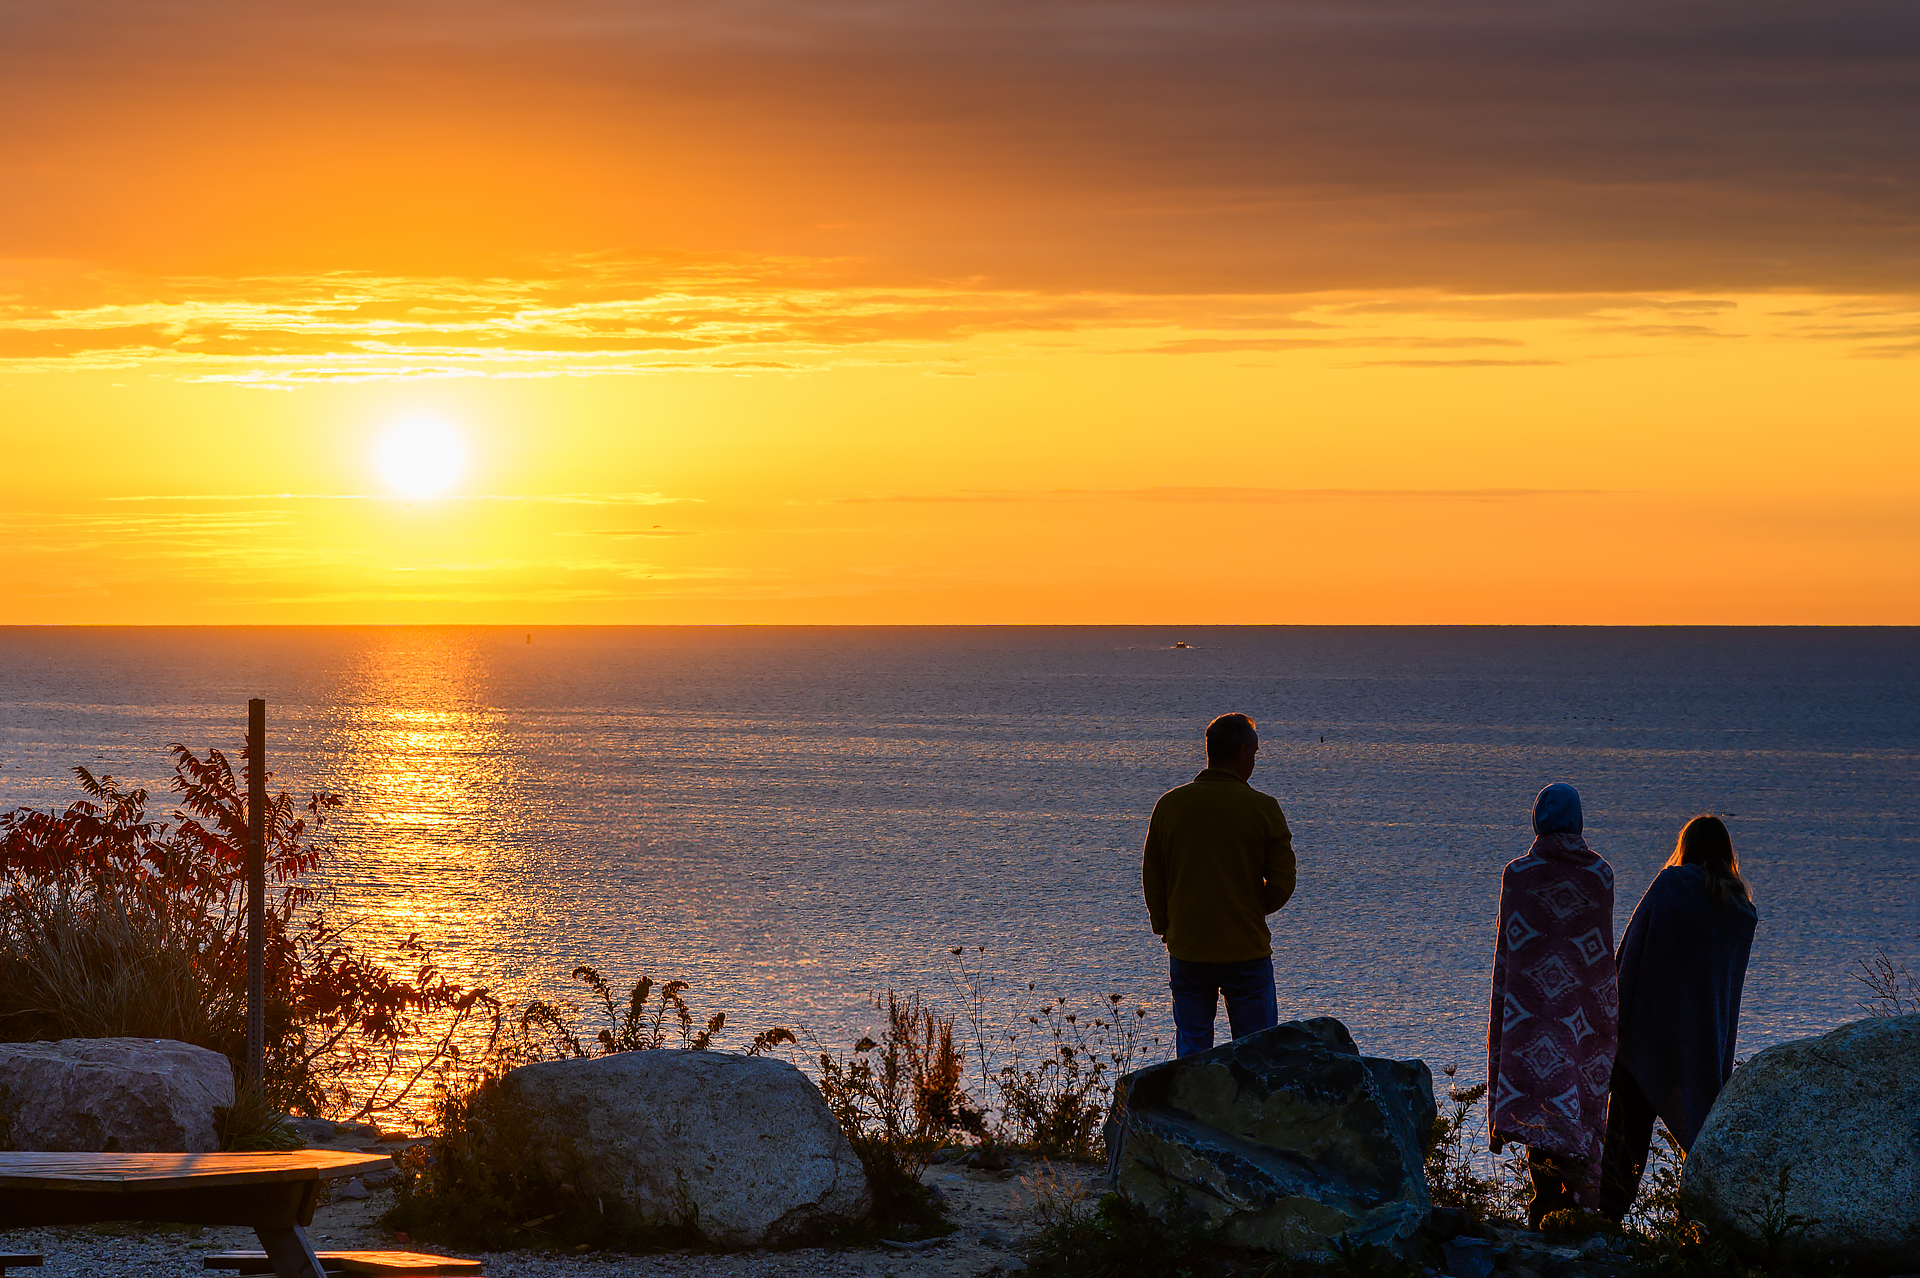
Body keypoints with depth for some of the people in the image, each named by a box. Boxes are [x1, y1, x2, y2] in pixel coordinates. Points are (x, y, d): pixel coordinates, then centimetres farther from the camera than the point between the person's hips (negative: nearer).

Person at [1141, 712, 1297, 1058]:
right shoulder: (1263, 808, -8)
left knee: (1191, 1051, 10)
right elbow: (1282, 883, -7)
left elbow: (1152, 878, 7)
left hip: (1186, 951, 3)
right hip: (1246, 949, -3)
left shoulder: (1169, 805, 1)